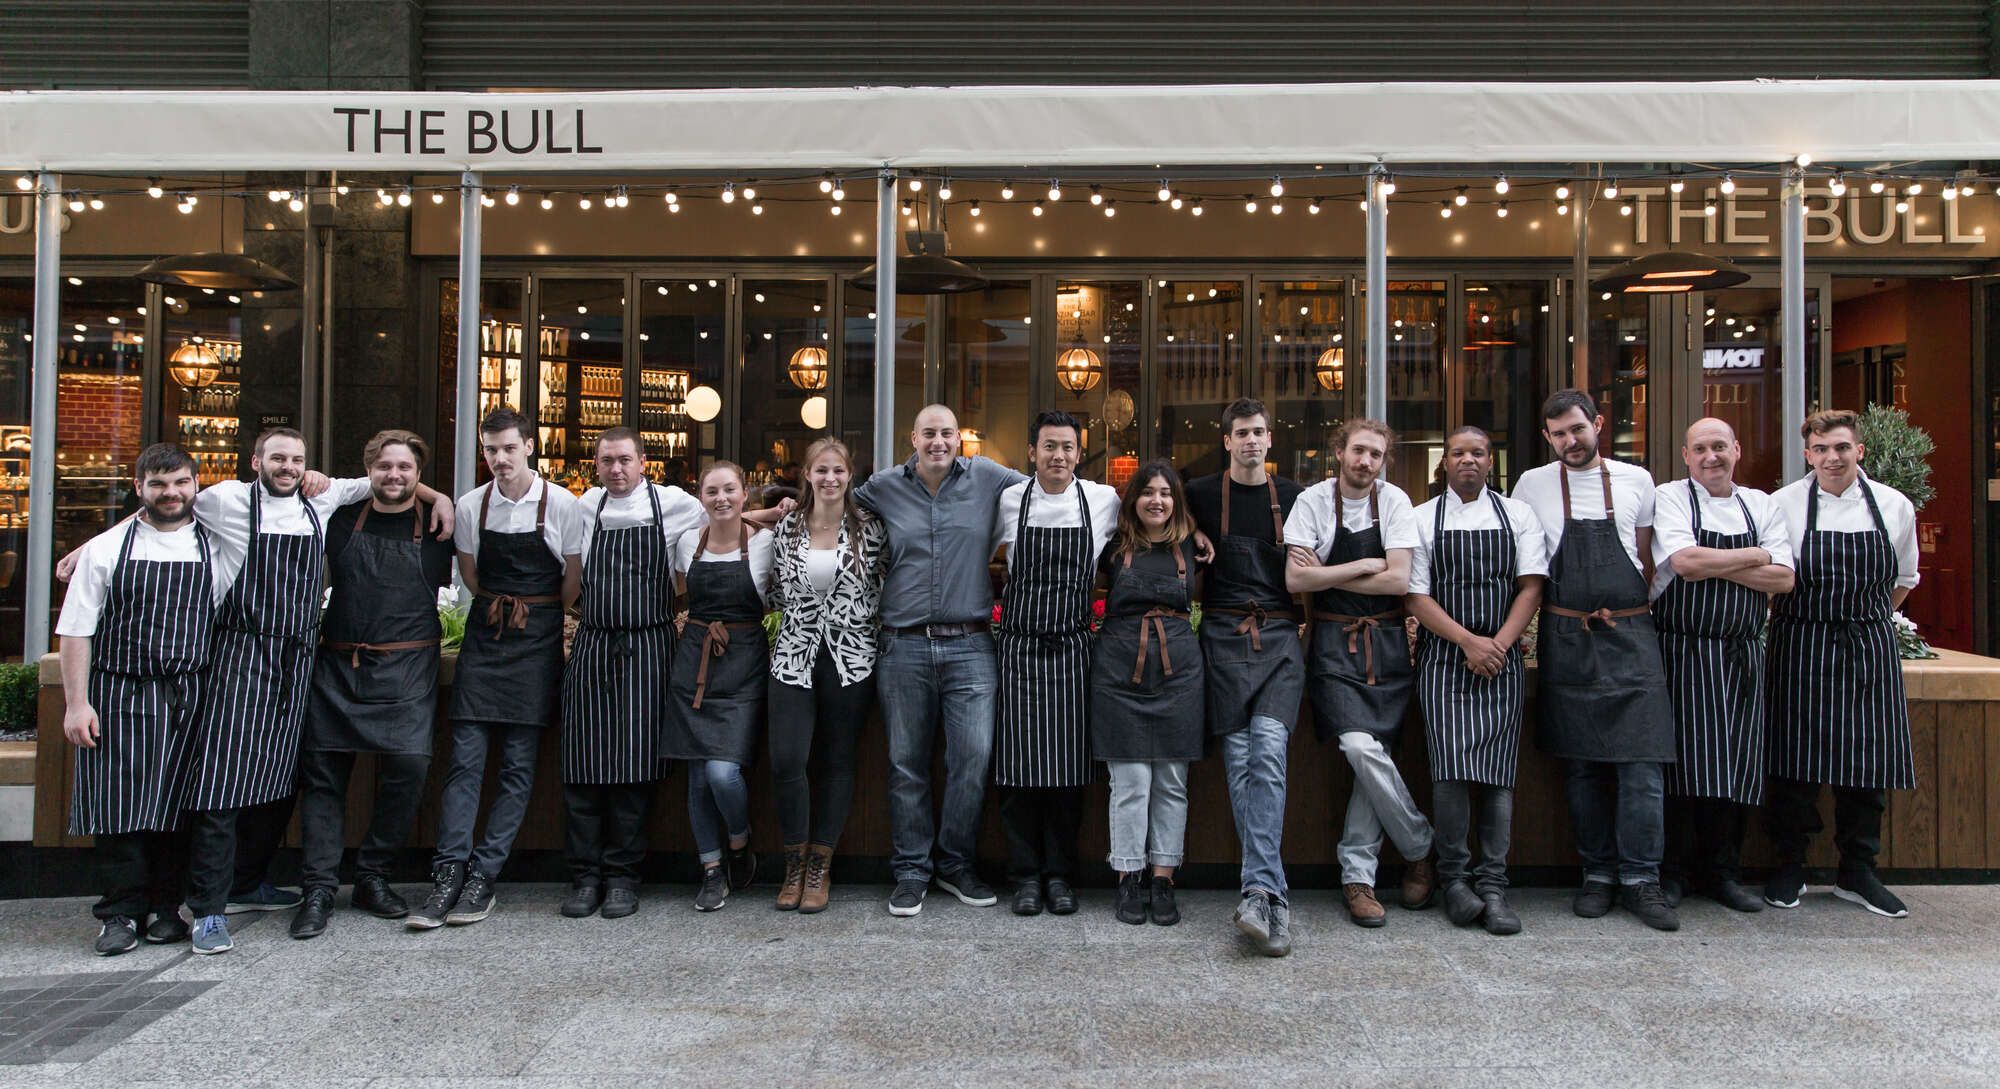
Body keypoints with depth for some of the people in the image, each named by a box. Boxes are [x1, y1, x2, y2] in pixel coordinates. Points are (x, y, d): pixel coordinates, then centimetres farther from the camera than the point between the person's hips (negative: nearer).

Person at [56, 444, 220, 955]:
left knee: (175, 806, 4)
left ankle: (166, 908, 17)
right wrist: (76, 702, -4)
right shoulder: (106, 549, 4)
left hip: (188, 697, 1)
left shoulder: (215, 549, 6)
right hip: (117, 696, 0)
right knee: (118, 804, 0)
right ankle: (122, 912, 12)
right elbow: (76, 631, 3)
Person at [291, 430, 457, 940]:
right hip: (337, 667, 2)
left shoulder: (436, 527, 6)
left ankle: (372, 876, 6)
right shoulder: (342, 521, 10)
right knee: (323, 772, 1)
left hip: (406, 670, -2)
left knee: (408, 765, -14)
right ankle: (320, 888, 11)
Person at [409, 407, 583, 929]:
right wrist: (504, 609, 11)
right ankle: (448, 877, 0)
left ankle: (483, 877, 5)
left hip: (538, 642, -2)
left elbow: (573, 580, 4)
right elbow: (471, 575, 15)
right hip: (484, 633, 2)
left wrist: (535, 616, 9)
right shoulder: (471, 505, 2)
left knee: (519, 765, -1)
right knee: (465, 758, -3)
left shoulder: (562, 505, -5)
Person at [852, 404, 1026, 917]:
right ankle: (912, 870, 17)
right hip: (903, 648, 1)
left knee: (974, 757, -4)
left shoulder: (987, 478, 5)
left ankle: (956, 862, 15)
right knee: (907, 764, 6)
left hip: (970, 647, -1)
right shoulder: (883, 486, 8)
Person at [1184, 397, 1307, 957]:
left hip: (1280, 637, 0)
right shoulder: (1200, 495, 10)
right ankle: (1274, 899, -6)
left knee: (1268, 752, -18)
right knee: (1240, 760, -7)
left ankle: (1258, 890, -22)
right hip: (1224, 637, 0)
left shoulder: (1294, 497, 13)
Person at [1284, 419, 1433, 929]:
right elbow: (1295, 579, -10)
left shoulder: (1394, 501, 1)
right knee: (1361, 747, -18)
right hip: (1334, 642, -1)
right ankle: (1420, 848, 3)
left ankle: (1356, 874, 8)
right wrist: (1365, 566, -9)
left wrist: (1327, 575, -7)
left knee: (1370, 753, -6)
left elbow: (1399, 581, -8)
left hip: (1386, 641, 2)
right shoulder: (1313, 501, -1)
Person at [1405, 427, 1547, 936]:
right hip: (1443, 658, -1)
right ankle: (1454, 875, 3)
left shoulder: (1517, 515, 11)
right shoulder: (1423, 518, 7)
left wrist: (1499, 644, -9)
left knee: (1498, 773, -2)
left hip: (1502, 660, 1)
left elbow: (1531, 586, 4)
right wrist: (1469, 642, -10)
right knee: (1451, 769, -12)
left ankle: (1492, 884, 5)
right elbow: (1417, 597, 1)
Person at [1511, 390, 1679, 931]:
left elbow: (1648, 558, 15)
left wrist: (1639, 615, 8)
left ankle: (1640, 878, 3)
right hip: (1566, 639, 0)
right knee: (1583, 764, 6)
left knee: (1642, 762, -5)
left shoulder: (1637, 481, 7)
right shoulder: (1532, 485, 5)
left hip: (1631, 637, 0)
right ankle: (1598, 873, 16)